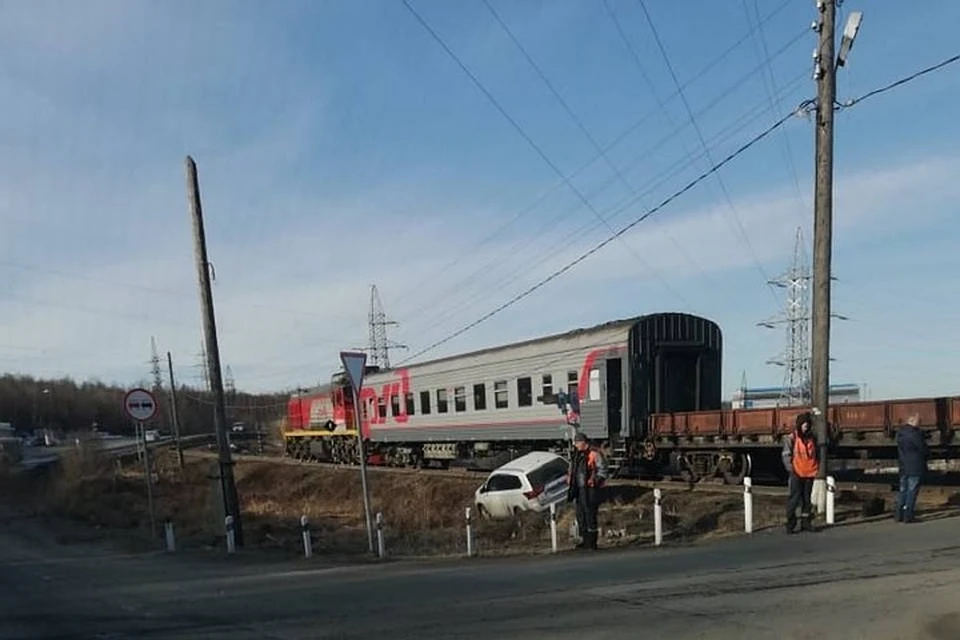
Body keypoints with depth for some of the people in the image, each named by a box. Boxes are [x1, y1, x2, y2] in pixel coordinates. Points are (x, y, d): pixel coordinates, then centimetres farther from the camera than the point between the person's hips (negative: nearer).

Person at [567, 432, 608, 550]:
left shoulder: (594, 453, -11)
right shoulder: (578, 454, 15)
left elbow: (602, 469, -11)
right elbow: (573, 468, 28)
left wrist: (595, 480, -21)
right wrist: (570, 478, 15)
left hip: (590, 489, -9)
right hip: (579, 488, 9)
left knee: (590, 515, -5)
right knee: (580, 515, 12)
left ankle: (592, 542, 2)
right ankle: (585, 540, 21)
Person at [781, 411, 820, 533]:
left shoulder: (812, 438, 9)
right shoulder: (791, 438, -5)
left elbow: (816, 454, 18)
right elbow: (786, 454, -7)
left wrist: (817, 467, 8)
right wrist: (790, 468, -17)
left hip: (810, 472, 5)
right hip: (797, 473, -5)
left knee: (807, 498, 11)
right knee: (794, 498, -5)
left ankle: (805, 522, 19)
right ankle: (790, 523, 1)